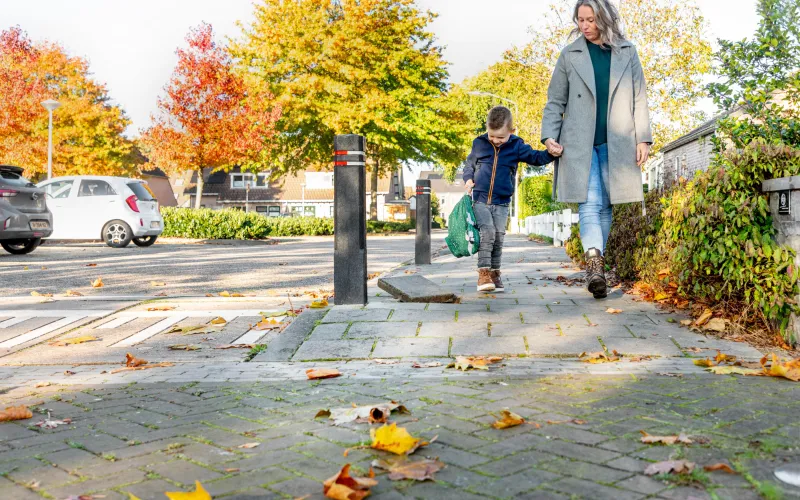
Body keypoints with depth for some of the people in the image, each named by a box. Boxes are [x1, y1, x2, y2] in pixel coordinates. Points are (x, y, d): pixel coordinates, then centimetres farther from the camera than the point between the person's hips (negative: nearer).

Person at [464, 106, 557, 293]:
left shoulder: (516, 146, 1)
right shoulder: (479, 143, 2)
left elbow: (535, 157, -2)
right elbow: (469, 164, 16)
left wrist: (550, 154, -21)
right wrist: (468, 179, -1)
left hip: (502, 203, 1)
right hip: (480, 200, -1)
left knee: (498, 237, 2)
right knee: (487, 232, -16)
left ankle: (494, 273, 13)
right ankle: (483, 272, -13)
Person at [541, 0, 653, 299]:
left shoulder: (627, 52, 8)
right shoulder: (570, 55, 7)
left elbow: (639, 98, 8)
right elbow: (555, 101, 8)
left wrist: (643, 138, 2)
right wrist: (549, 135, -5)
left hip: (616, 143, 2)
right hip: (579, 143, -1)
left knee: (605, 206, 6)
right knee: (589, 205, -13)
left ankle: (596, 264, 16)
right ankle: (594, 265, -24)